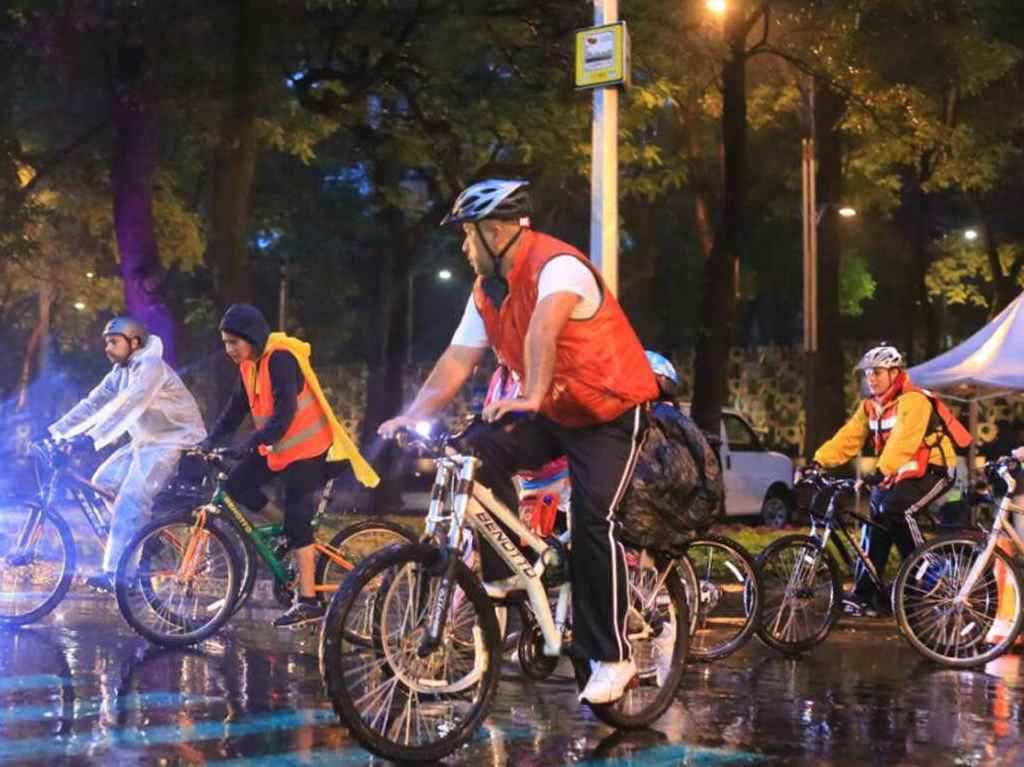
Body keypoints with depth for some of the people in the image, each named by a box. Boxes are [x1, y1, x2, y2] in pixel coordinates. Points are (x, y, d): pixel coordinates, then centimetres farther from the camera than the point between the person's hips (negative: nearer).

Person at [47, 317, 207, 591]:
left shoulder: (151, 366, -20)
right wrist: (54, 432, -3)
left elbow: (127, 406, -33)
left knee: (129, 499, -20)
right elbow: (92, 404, 5)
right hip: (146, 440, 9)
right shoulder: (121, 371, 8)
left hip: (174, 441, -9)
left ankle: (114, 572, -21)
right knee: (103, 481, 1)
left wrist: (92, 438, -41)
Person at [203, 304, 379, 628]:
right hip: (277, 445, 9)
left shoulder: (280, 359, -23)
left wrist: (250, 445, -37)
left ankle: (308, 601, -4)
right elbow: (236, 408, 6)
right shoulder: (249, 364, 4)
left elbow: (283, 415, -30)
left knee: (297, 519, -9)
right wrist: (210, 441, -5)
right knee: (235, 485, -1)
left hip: (306, 446, -9)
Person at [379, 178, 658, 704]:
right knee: (478, 449, -16)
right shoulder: (486, 291, 3)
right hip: (550, 413, 7)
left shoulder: (558, 266, -24)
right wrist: (412, 415, -13)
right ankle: (502, 576, -6)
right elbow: (458, 359, -2)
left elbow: (543, 331, -41)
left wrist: (532, 397, -55)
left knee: (593, 522, -18)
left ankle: (612, 659, -8)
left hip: (610, 413, -7)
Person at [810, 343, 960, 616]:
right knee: (875, 519, -4)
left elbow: (903, 442, -32)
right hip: (903, 475, 8)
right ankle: (866, 595, -1)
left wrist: (881, 472, -44)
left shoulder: (913, 401, -18)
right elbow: (847, 439, -2)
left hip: (933, 472, -8)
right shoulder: (870, 407, 7)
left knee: (893, 508, -28)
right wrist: (818, 462, -16)